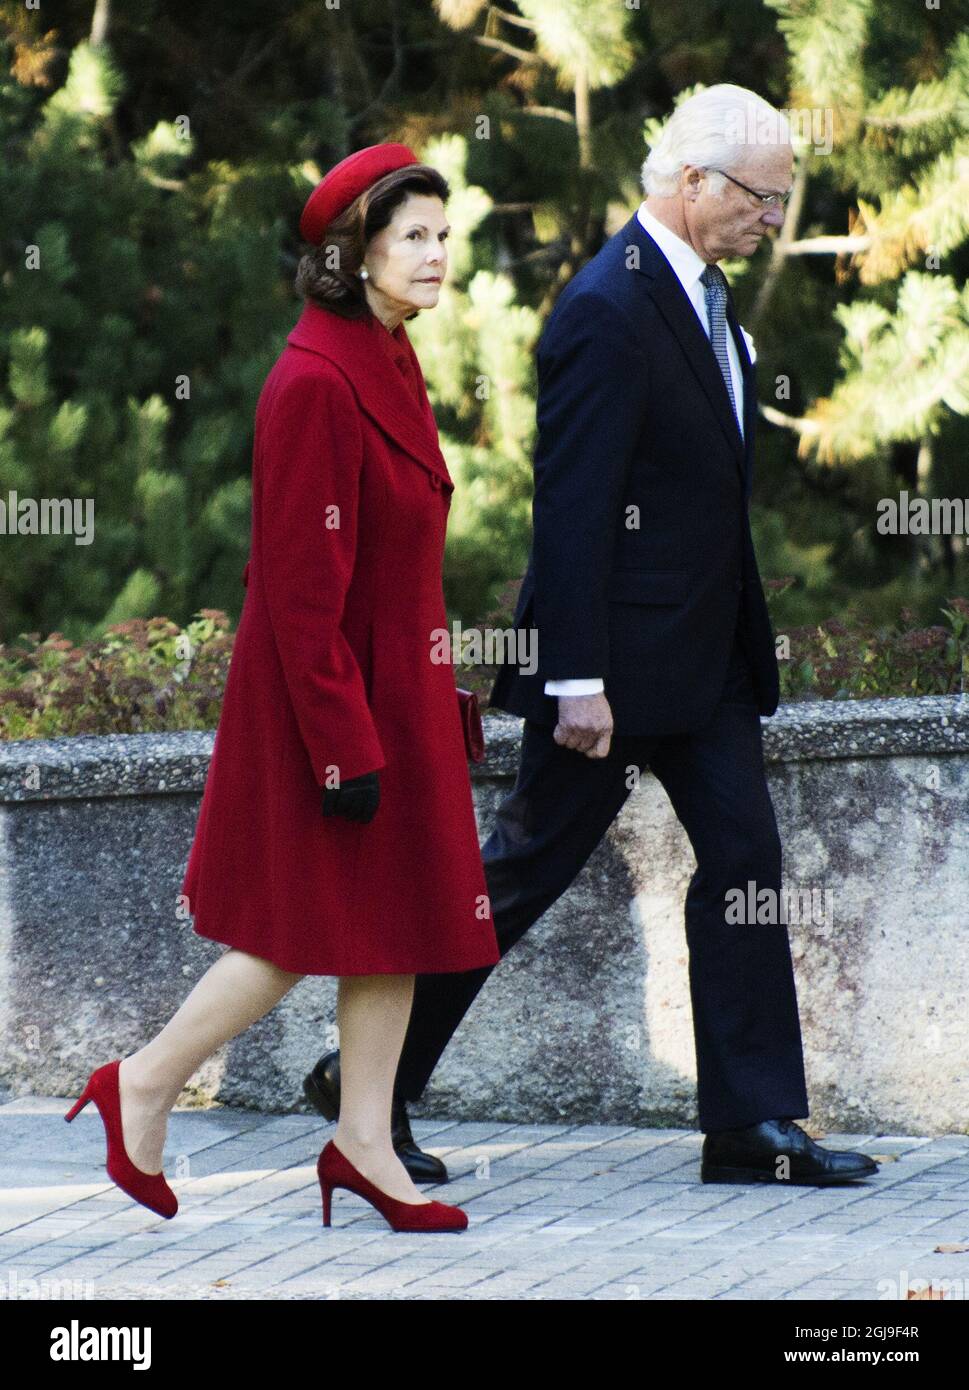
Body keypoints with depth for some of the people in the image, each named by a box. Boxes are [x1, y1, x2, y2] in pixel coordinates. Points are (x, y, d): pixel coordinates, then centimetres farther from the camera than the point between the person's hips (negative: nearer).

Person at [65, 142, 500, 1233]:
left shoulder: (387, 366, 9)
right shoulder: (315, 384, -20)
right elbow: (301, 588, -22)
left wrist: (434, 702, 19)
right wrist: (345, 744, -22)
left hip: (395, 684, 9)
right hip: (331, 688, -9)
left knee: (401, 916, 9)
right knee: (316, 924, -1)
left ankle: (364, 1143, 15)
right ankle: (145, 1086, 14)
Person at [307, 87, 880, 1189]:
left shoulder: (702, 292, 11)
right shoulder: (607, 311, -19)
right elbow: (569, 508, -22)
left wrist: (743, 637, 19)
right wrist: (578, 680, -23)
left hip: (709, 650, 9)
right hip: (618, 654, -9)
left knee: (743, 860, 3)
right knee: (523, 870, 2)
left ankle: (752, 1126, 5)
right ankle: (371, 1078, 15)